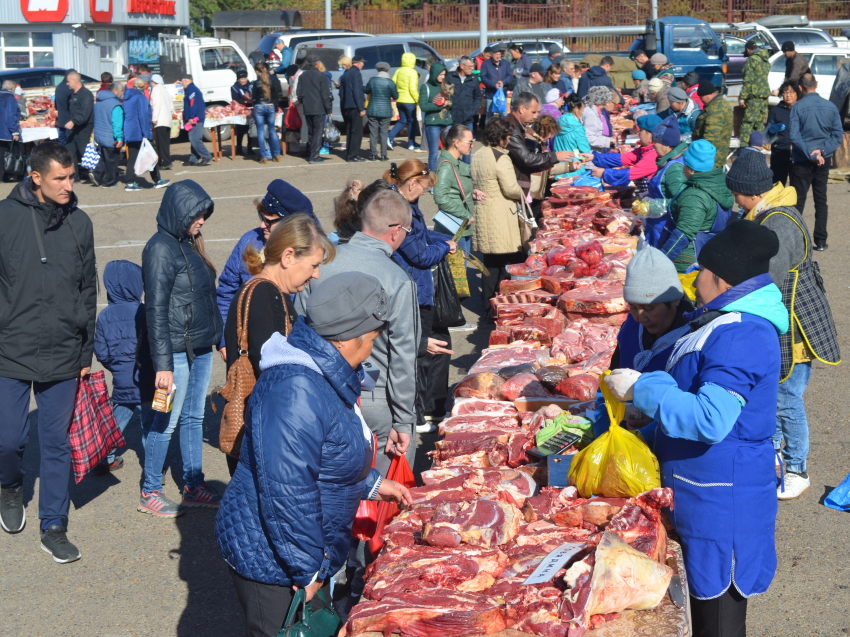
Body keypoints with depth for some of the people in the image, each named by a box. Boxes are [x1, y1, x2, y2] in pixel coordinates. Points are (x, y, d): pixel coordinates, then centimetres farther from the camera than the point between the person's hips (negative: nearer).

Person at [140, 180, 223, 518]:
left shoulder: (188, 243, 9)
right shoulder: (161, 249, -16)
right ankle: (149, 492, 15)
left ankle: (194, 487, 25)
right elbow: (156, 310, -18)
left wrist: (217, 337, 14)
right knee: (166, 422, 2)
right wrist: (163, 364, -20)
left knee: (194, 417, 15)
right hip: (177, 350, -8)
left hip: (201, 347, 8)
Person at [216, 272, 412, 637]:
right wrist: (308, 571, -24)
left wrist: (372, 484, 19)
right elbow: (287, 494, -31)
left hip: (309, 553, 10)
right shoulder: (298, 391, -30)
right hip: (272, 563, -10)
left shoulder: (323, 374, 5)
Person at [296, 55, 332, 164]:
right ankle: (314, 156, -7)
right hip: (318, 108, -5)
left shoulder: (302, 76, 7)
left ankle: (311, 154, 17)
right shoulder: (320, 75, -9)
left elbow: (299, 93, 10)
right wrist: (328, 109, -6)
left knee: (311, 132, 15)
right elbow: (325, 94, -10)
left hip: (307, 109, 5)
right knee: (318, 132, -2)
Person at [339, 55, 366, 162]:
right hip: (354, 107, -9)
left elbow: (341, 92, 18)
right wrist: (361, 108, -17)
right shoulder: (356, 73, -12)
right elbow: (357, 92, -18)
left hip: (346, 107, 9)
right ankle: (353, 155, -9)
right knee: (357, 131, -6)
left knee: (350, 131, 13)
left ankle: (349, 154, 15)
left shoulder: (345, 74, 15)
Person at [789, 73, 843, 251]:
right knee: (821, 200, 11)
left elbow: (794, 136, -18)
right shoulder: (830, 106, 0)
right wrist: (822, 151, -9)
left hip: (802, 161, -3)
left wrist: (811, 154, -15)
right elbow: (838, 135, -3)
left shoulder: (798, 107, -11)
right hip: (824, 161, 3)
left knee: (798, 201, 4)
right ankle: (821, 241, 11)